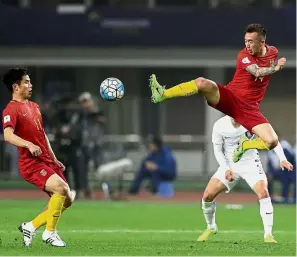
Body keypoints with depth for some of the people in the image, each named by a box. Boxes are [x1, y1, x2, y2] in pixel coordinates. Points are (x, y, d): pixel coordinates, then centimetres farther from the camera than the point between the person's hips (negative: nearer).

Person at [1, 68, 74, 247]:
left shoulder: (34, 106, 19)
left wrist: (54, 159, 24)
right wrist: (29, 145, -39)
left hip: (47, 161, 9)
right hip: (31, 163, -9)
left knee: (67, 200, 6)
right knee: (61, 188, -27)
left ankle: (31, 227, 17)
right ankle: (50, 233, -13)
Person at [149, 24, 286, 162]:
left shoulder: (273, 52, 2)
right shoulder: (244, 55, -10)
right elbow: (257, 72, -30)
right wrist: (275, 68, -24)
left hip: (249, 108, 2)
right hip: (230, 98, -2)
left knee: (272, 141, -19)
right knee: (202, 83, -30)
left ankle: (244, 145, 9)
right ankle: (162, 95, -26)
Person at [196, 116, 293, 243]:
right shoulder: (219, 125, -14)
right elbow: (218, 150, -1)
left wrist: (282, 159, -21)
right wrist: (226, 169, -14)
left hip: (250, 164, -2)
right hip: (229, 165, 2)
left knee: (263, 193, -25)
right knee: (207, 195, -7)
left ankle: (268, 234, -19)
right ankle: (211, 228, 20)